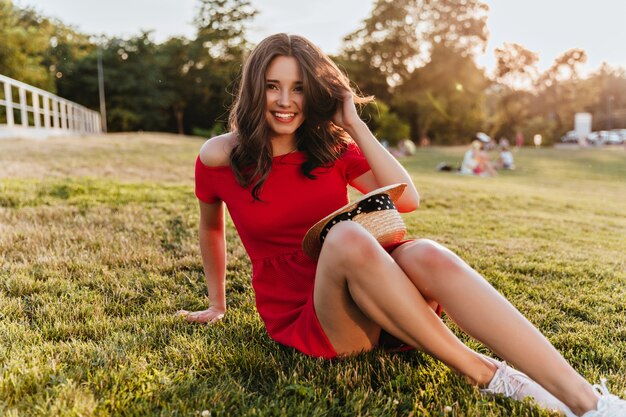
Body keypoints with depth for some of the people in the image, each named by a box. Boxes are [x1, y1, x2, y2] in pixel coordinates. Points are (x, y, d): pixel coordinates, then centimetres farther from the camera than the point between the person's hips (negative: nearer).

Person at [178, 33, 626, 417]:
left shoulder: (332, 146, 4)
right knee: (347, 237, -36)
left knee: (428, 256, -32)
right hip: (302, 320, -2)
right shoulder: (220, 157, -2)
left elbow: (407, 198, -5)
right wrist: (218, 304, 24)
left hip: (368, 307, 3)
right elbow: (211, 229, 16)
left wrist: (355, 124, -6)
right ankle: (486, 376, -28)